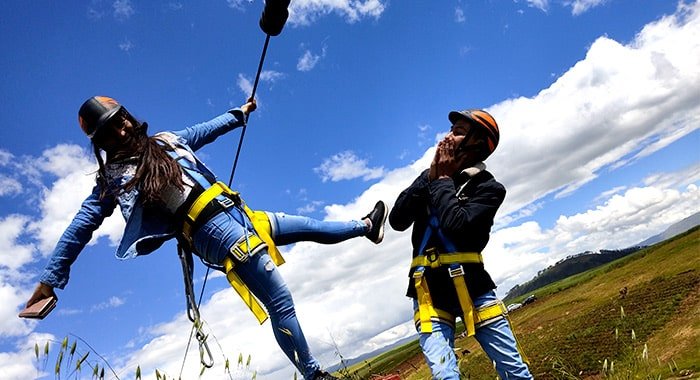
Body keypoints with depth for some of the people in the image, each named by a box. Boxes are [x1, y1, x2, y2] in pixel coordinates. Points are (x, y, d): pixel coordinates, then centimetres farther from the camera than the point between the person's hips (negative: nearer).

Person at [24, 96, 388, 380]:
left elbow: (206, 129, 33)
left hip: (240, 213, 7)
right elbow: (81, 226, 4)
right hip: (218, 233, -7)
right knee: (281, 305, -10)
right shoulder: (113, 177, 3)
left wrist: (239, 113, 44)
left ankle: (365, 226, 44)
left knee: (308, 226, 20)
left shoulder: (165, 141, 18)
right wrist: (50, 279, 4)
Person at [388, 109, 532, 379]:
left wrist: (443, 179, -6)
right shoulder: (431, 176, 11)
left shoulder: (489, 188, -1)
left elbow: (457, 225, -19)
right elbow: (397, 221, -1)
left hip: (470, 284, -2)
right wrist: (431, 177, -4)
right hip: (429, 290, 2)